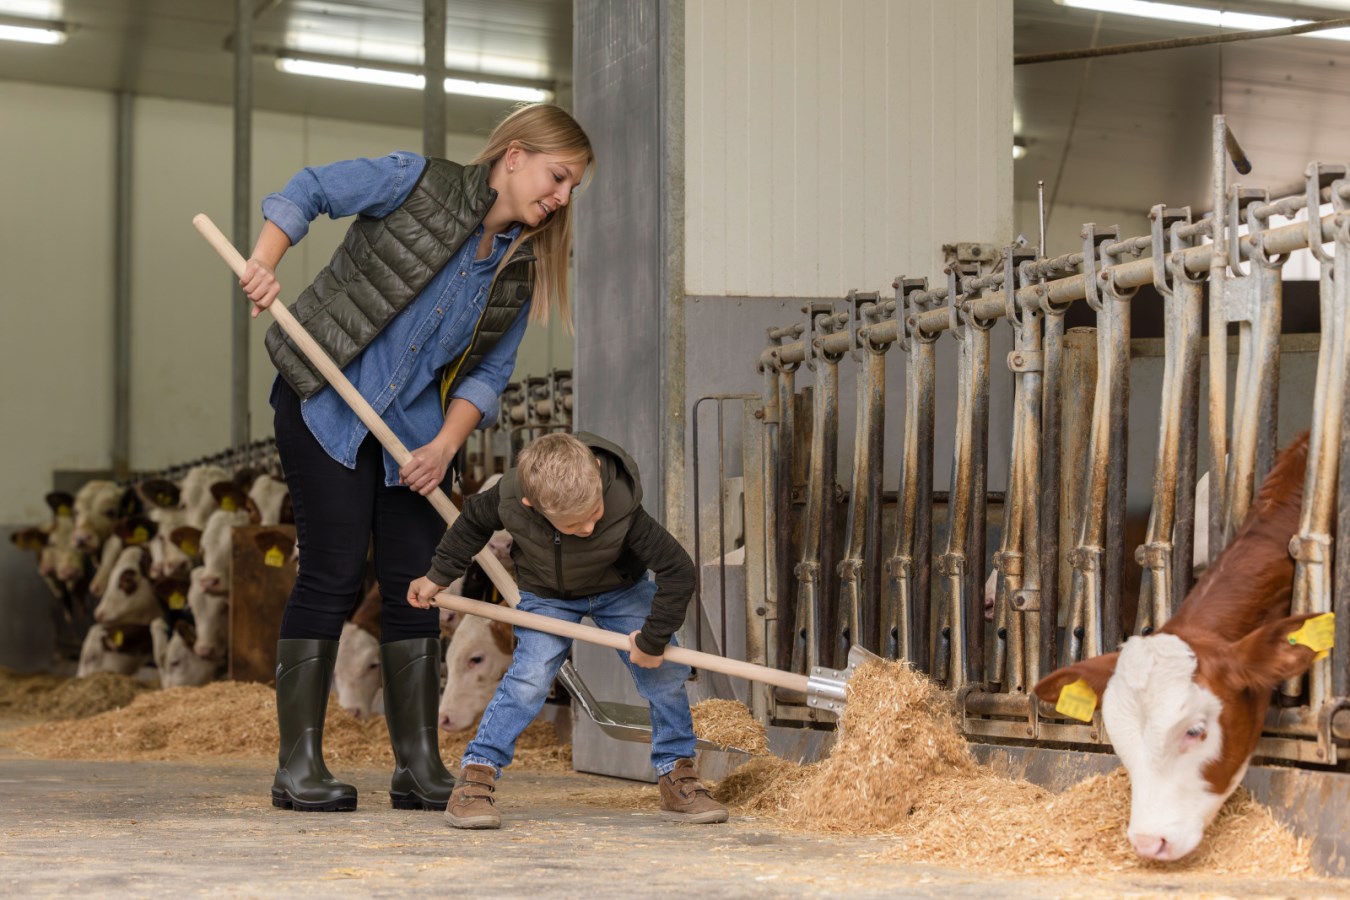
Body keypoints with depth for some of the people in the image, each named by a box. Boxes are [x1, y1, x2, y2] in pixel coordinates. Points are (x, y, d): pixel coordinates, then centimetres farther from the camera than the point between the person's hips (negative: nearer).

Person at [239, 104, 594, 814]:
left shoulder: (524, 269, 4)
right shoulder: (419, 183, -11)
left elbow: (489, 371, 6)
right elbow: (310, 190, -5)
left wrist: (445, 445, -8)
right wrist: (264, 263, -18)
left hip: (412, 427, 6)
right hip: (324, 403, -6)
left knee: (417, 584, 2)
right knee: (333, 575, -8)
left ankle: (420, 770, 10)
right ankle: (298, 768, -1)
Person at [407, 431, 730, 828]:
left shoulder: (624, 509, -39)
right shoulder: (509, 497, -33)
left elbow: (679, 572, -30)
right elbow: (473, 521, -8)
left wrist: (652, 641, -24)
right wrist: (438, 575, 3)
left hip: (621, 590, 0)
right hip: (547, 596, 0)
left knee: (665, 673, -10)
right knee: (529, 676, -21)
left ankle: (677, 777, 6)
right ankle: (474, 779, -15)